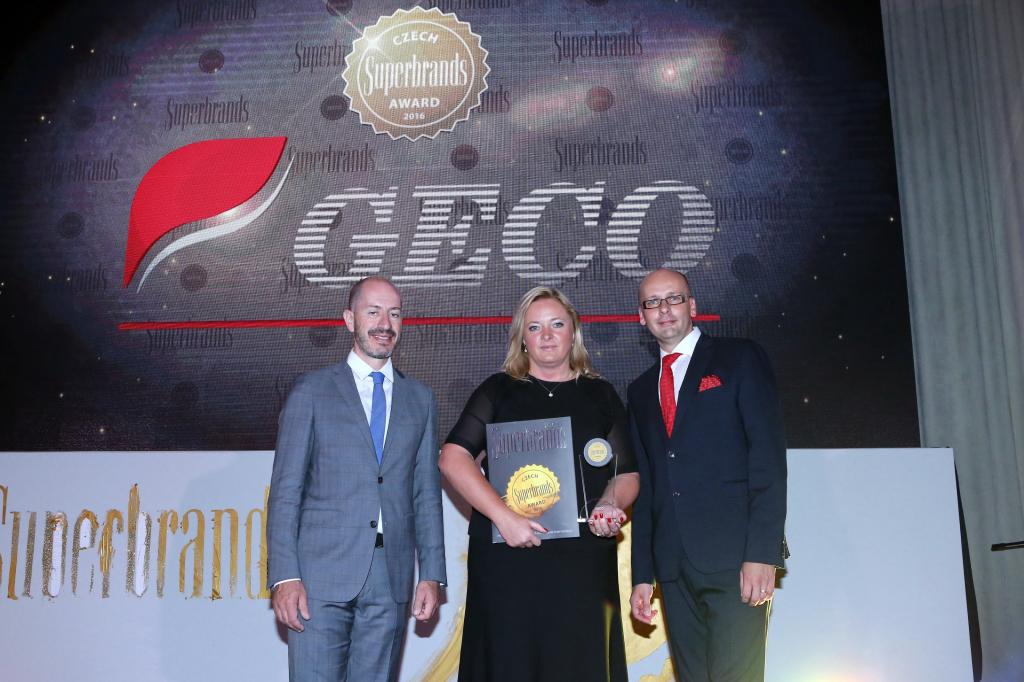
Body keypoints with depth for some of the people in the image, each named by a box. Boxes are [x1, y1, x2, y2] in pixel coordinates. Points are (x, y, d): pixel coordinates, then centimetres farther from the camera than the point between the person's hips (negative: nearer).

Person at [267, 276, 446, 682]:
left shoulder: (419, 399, 13)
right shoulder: (312, 391, 4)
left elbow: (427, 492, 12)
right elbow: (285, 491, 0)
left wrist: (432, 573, 5)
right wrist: (285, 576, -9)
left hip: (391, 580, 3)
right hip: (322, 574, -2)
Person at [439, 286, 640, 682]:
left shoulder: (601, 395, 12)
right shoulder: (499, 390, 7)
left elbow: (626, 474, 12)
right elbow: (453, 458, -3)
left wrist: (611, 505, -10)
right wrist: (504, 517, -14)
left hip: (583, 558, 2)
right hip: (507, 554, -1)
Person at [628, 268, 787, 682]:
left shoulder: (740, 358, 4)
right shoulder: (641, 390, 20)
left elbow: (768, 456, -6)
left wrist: (762, 552, -14)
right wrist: (643, 574, 13)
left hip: (736, 557, -5)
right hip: (674, 567, 5)